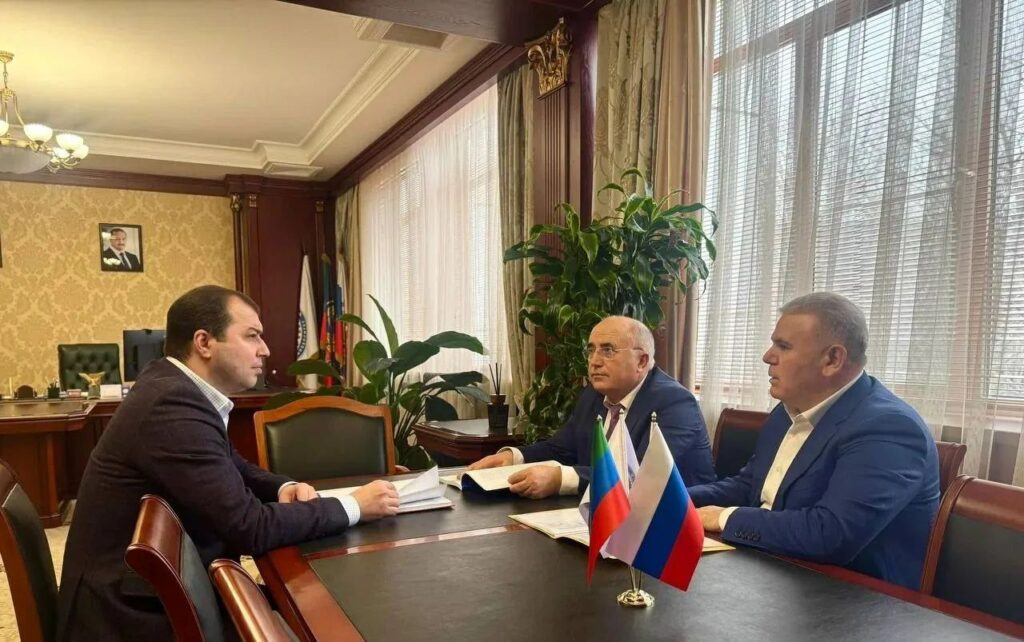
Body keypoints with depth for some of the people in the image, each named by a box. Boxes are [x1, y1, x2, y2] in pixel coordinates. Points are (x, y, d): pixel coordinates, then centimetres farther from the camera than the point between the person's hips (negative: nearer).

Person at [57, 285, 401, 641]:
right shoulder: (173, 405, -26)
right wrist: (353, 507, -16)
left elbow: (234, 469, 17)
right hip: (133, 609, -8)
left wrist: (284, 488, -3)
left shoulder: (174, 386, 3)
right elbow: (251, 528, -26)